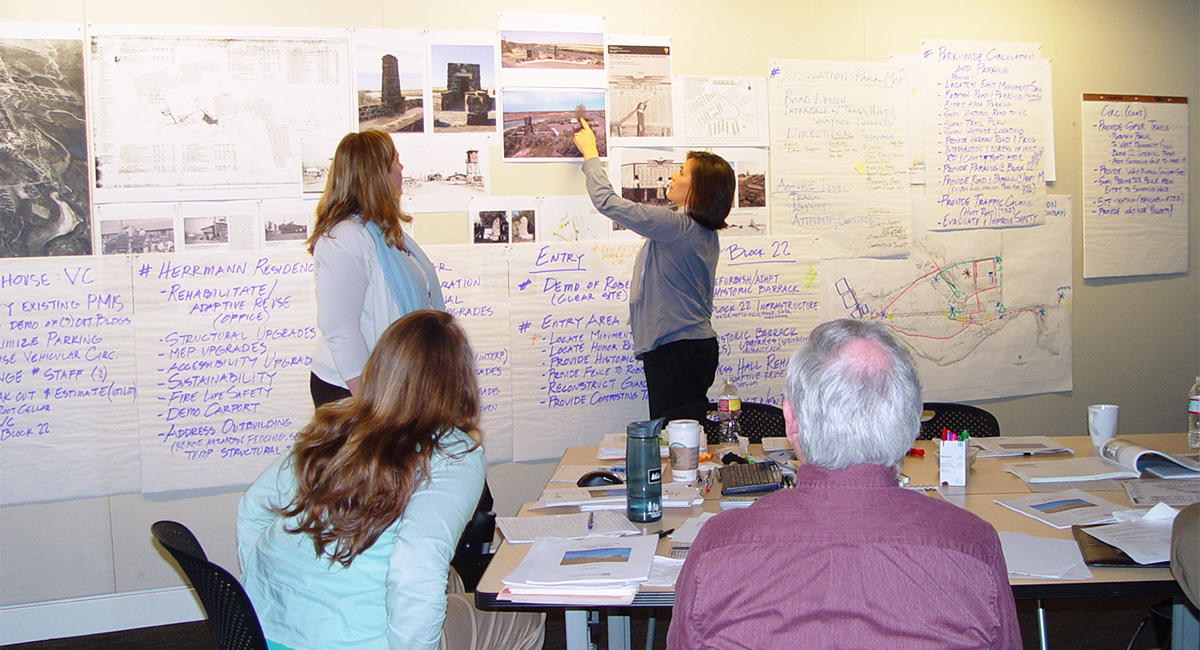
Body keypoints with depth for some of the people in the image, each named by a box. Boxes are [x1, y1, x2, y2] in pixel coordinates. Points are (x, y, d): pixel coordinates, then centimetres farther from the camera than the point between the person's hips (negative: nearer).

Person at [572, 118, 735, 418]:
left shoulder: (677, 226, -18)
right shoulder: (706, 232, 10)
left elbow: (606, 201, -15)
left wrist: (590, 153, 2)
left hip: (676, 352, -10)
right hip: (696, 346, 10)